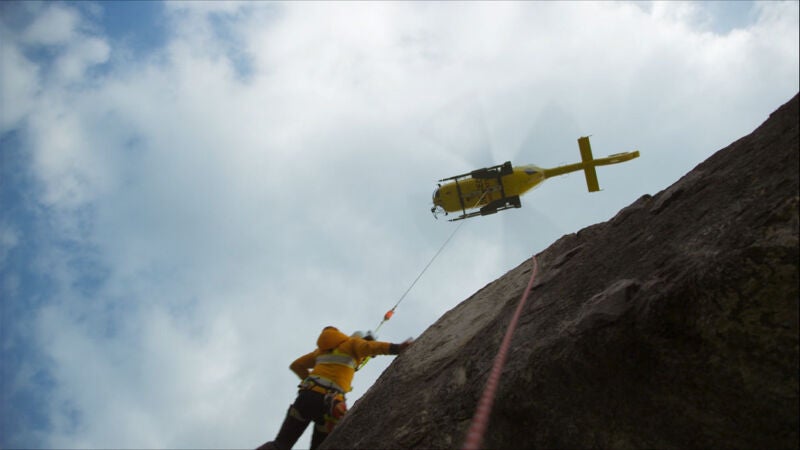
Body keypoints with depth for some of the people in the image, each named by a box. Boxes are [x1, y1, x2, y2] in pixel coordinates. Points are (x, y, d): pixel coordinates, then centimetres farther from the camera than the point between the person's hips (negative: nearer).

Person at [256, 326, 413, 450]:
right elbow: (371, 347, -11)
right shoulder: (354, 343, 13)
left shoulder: (325, 348, 31)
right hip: (327, 402, -5)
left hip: (306, 394, 5)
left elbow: (296, 365, 33)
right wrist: (398, 348, -18)